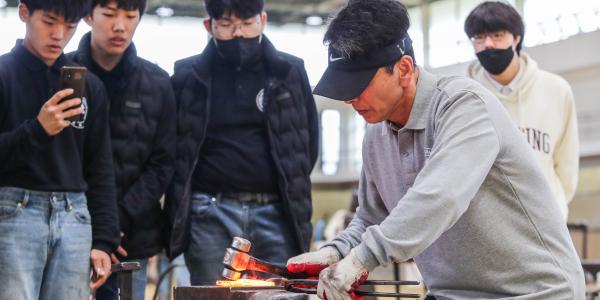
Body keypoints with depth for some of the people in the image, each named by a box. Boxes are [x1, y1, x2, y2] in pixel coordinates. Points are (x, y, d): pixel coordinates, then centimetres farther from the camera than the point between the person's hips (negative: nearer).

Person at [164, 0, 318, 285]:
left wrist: (293, 192, 10)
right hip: (211, 215, -1)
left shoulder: (290, 73, 7)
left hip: (276, 212, 1)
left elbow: (309, 141, 14)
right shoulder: (188, 76, 4)